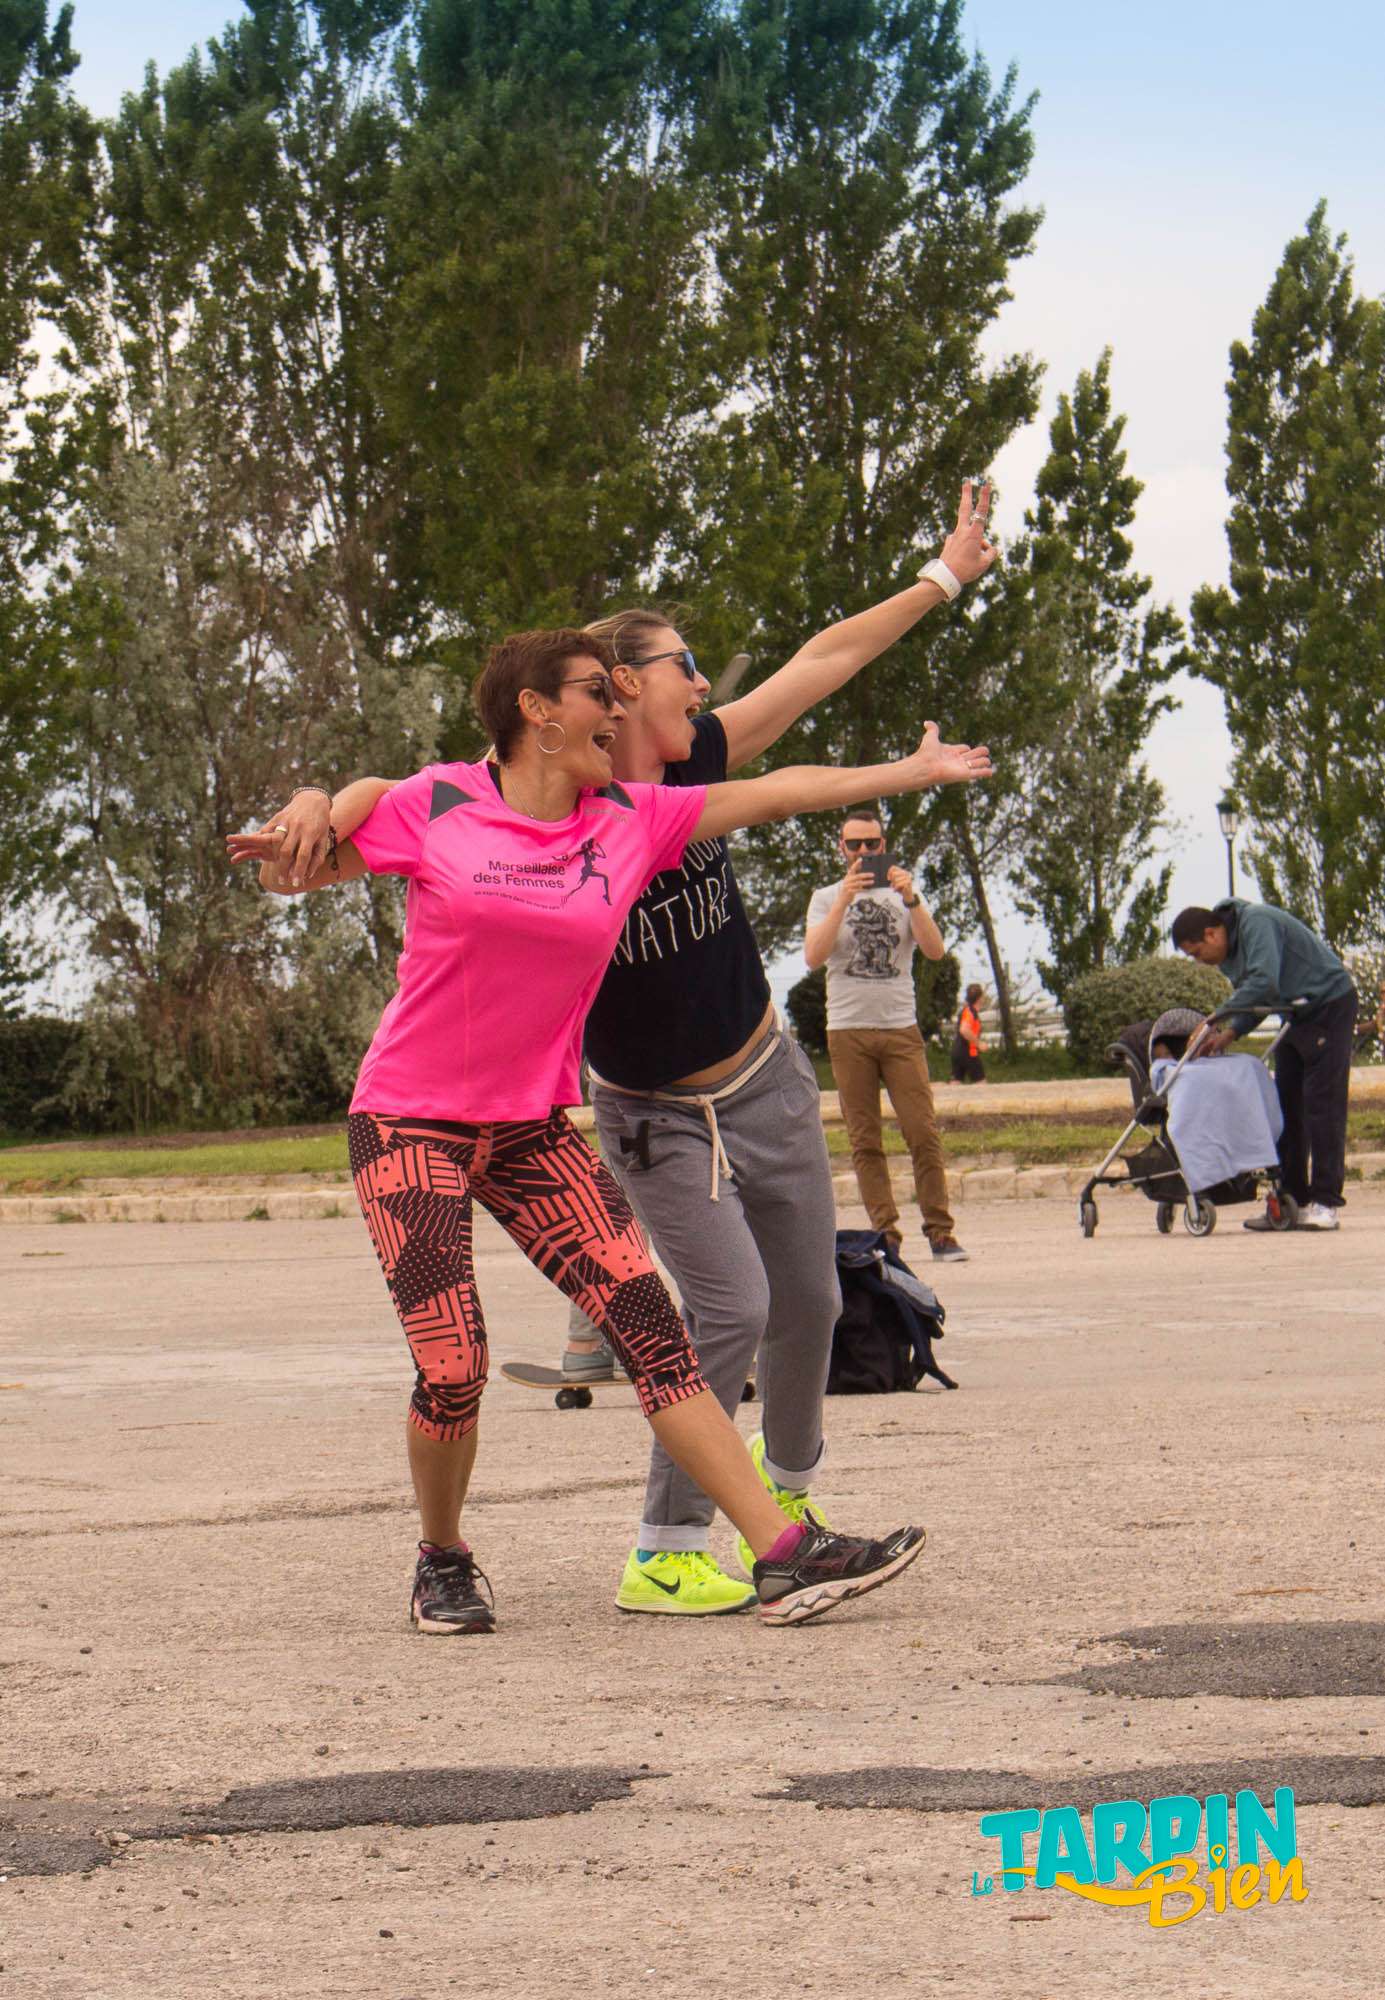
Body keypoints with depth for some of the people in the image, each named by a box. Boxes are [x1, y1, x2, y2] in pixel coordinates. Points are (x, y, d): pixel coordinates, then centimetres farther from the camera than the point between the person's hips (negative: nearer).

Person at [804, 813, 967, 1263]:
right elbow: (813, 956, -8)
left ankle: (940, 1232, -5)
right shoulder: (826, 899, 10)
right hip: (848, 1031, 0)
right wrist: (844, 901, -17)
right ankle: (885, 1234, 0)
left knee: (923, 1133, -8)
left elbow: (934, 950, -3)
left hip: (901, 1029, 0)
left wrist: (911, 900, -17)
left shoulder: (903, 894, 13)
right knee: (865, 1142, -2)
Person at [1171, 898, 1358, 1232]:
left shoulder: (1256, 923, -23)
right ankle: (1292, 1201, 7)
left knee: (1322, 1104, -12)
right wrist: (1229, 1034, -5)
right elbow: (1254, 999, 14)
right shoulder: (1227, 955, 8)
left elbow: (1264, 982, -32)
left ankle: (1325, 1204, -12)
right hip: (1297, 1016, 10)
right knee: (1286, 1106, 6)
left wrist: (1215, 1020, -28)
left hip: (1330, 1003, -10)